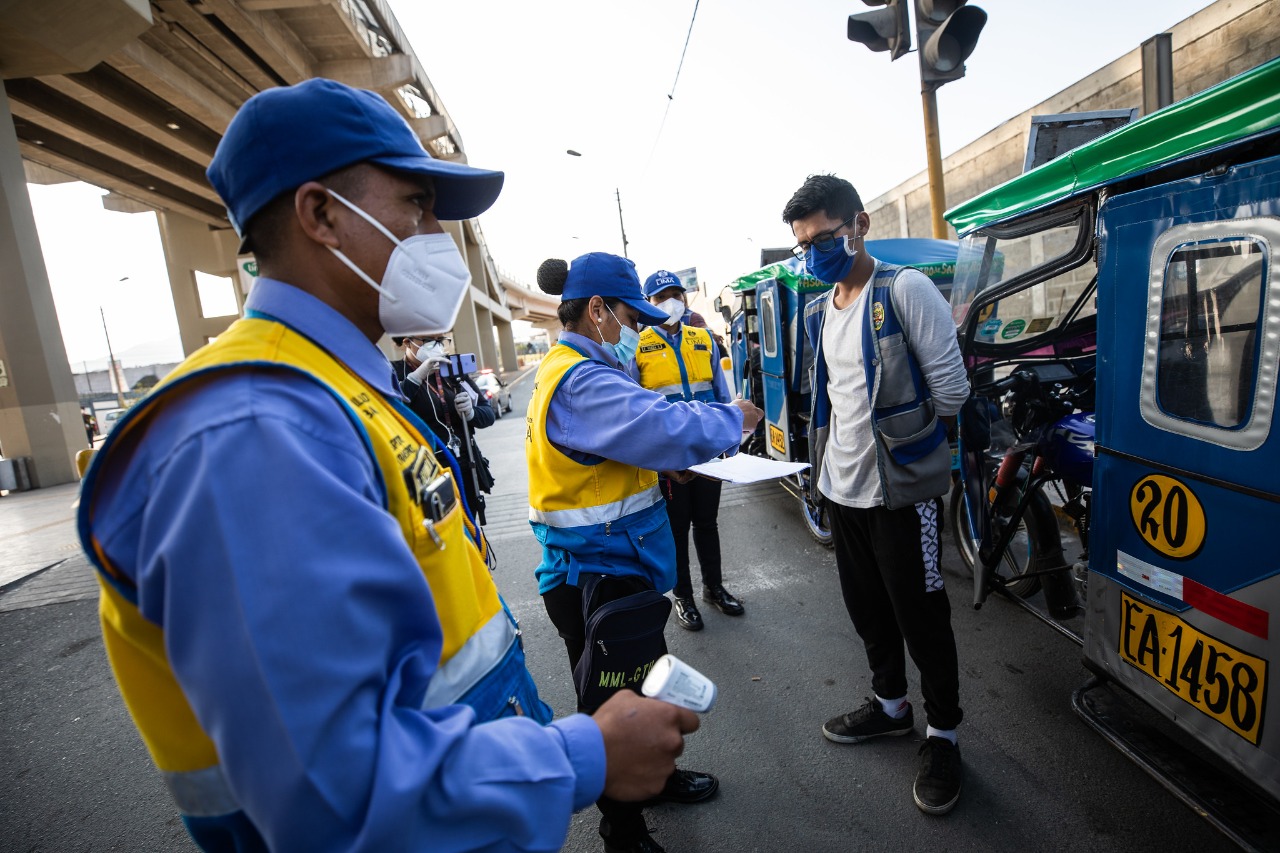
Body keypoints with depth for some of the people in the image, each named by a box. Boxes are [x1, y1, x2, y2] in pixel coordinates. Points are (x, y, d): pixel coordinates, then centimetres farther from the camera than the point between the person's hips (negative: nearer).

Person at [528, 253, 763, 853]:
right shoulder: (580, 381, -25)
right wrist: (732, 419, -16)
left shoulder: (570, 370, 10)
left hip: (611, 564, 11)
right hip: (596, 574, -11)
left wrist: (665, 460, 5)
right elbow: (665, 427, -34)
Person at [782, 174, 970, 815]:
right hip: (842, 487, 7)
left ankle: (942, 736, 30)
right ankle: (889, 704, 43)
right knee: (867, 608, 20)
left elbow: (951, 390, -11)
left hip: (901, 489, -6)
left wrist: (904, 437, 1)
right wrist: (834, 451, 10)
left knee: (921, 617, 8)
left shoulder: (904, 291, -12)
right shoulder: (817, 313, 9)